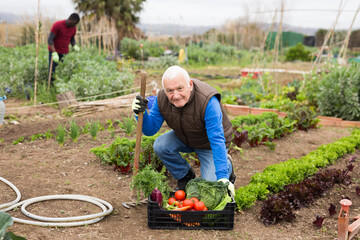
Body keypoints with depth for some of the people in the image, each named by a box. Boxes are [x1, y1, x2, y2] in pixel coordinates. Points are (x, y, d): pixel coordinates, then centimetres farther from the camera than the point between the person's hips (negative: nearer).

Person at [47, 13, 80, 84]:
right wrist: (54, 53, -29)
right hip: (54, 52, -4)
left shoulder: (73, 27, -3)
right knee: (52, 72, -7)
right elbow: (50, 39, -20)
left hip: (64, 53, 4)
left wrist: (75, 46, -9)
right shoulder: (57, 25, -20)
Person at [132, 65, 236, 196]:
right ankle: (185, 177, 4)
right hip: (184, 139, 5)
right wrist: (142, 113, -34)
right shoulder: (162, 98, -20)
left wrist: (222, 177, -43)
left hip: (209, 143, -5)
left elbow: (217, 140, -38)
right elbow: (150, 130, -12)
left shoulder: (208, 101, -37)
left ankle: (227, 166, 16)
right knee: (160, 146, -22)